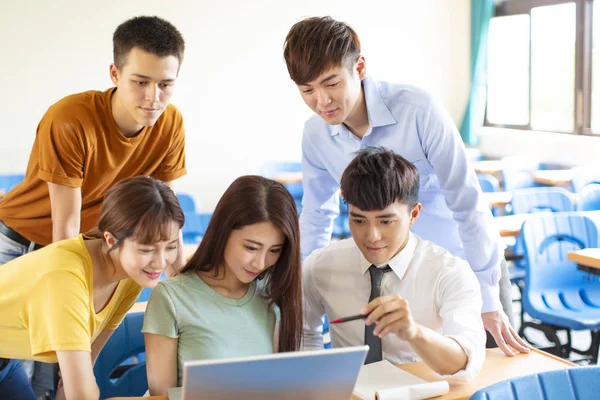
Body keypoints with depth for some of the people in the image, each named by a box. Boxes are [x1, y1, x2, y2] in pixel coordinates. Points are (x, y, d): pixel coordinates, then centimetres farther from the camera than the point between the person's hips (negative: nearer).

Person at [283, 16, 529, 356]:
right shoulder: (315, 134, -10)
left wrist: (488, 299, -22)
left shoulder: (418, 110, -27)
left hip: (466, 262, -3)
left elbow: (468, 202, -23)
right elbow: (317, 217, 5)